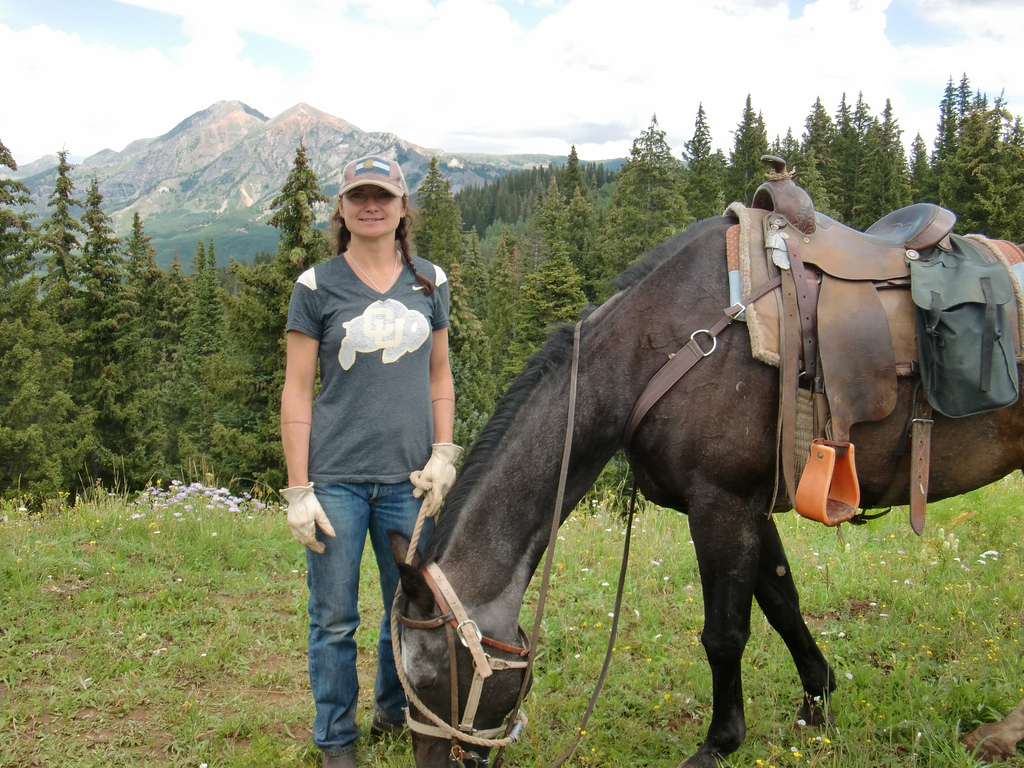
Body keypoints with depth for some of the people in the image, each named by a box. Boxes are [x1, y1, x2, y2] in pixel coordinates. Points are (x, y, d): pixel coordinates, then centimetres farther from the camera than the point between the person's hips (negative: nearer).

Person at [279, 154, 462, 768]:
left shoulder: (431, 281, 7)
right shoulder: (317, 286, -2)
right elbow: (297, 391, -3)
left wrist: (444, 454, 1)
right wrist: (299, 490, -8)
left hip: (408, 479, 3)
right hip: (336, 479, -2)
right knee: (334, 619, 6)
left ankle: (396, 712, 38)